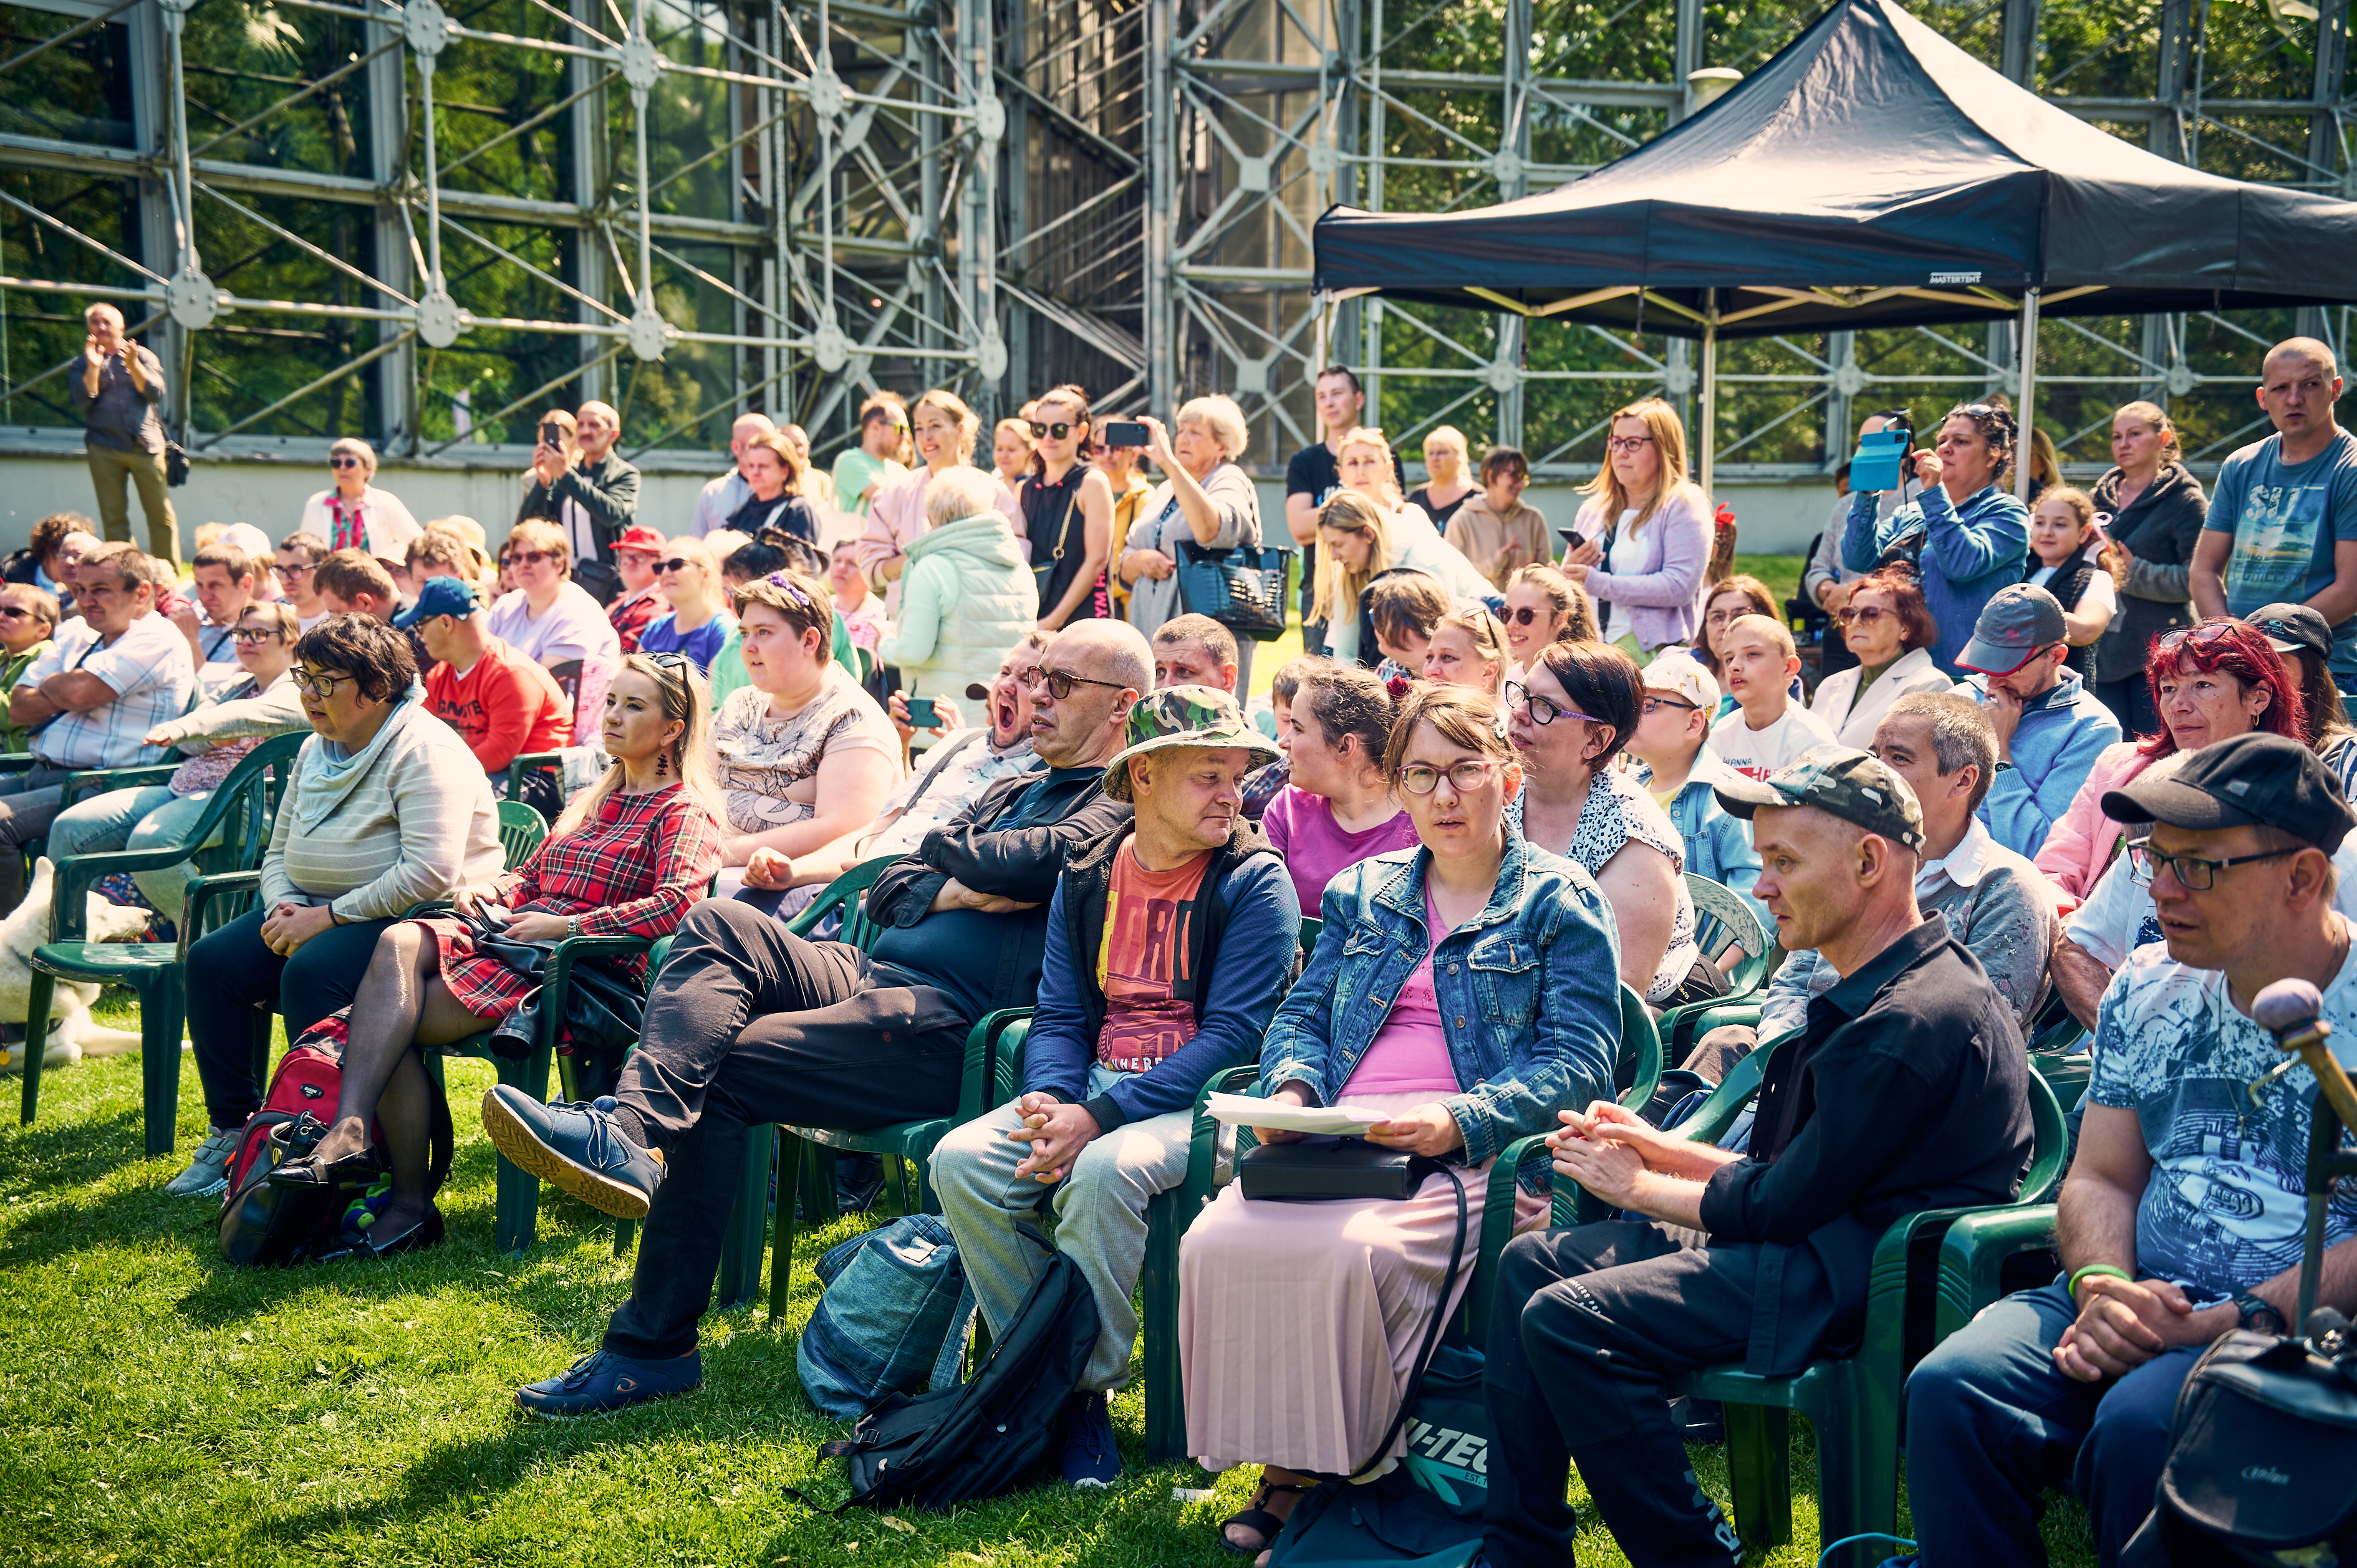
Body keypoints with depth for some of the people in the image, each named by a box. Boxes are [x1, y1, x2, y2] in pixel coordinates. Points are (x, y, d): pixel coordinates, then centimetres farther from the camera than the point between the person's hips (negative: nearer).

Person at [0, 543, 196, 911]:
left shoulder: (158, 639, -6)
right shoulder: (76, 634, 21)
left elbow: (79, 692, -17)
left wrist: (50, 683, 5)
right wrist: (66, 690, -3)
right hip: (40, 776, 9)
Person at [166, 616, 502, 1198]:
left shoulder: (424, 750, -14)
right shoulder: (316, 750, 14)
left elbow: (430, 873, -25)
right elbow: (279, 852, 21)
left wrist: (327, 917, -21)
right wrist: (285, 907, -2)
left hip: (412, 922, -9)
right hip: (319, 912, 9)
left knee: (311, 970, -33)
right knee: (212, 960, -10)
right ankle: (232, 1132, -1)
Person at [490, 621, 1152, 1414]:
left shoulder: (1124, 811, 0)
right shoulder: (1011, 794, 29)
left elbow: (1020, 863, -17)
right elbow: (886, 890, 22)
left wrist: (943, 854, 7)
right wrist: (962, 892, 0)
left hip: (949, 1030, -8)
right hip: (871, 979, 9)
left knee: (717, 1067, -21)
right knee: (718, 924, -16)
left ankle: (653, 1343, -21)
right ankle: (631, 1133, -37)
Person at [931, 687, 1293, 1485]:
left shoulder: (1255, 881, -4)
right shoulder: (1087, 877, 11)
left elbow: (1235, 1033, -13)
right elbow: (1060, 1016, 10)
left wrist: (1101, 1117, -21)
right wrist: (1050, 1103, -14)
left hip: (1201, 1099, -5)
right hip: (1094, 1081, 5)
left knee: (1103, 1171, -34)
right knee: (962, 1160, -19)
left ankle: (1085, 1391, -15)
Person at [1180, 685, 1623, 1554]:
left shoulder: (1559, 902, 7)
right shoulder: (1362, 892, 22)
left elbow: (1579, 1063, -2)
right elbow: (1304, 1011, 22)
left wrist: (1459, 1121, -18)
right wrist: (1291, 1090, -2)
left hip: (1471, 1152, -4)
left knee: (1350, 1250, -34)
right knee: (1216, 1239, -25)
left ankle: (1322, 1470, -13)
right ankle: (1279, 1460, -9)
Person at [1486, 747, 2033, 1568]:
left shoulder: (1914, 1020, -22)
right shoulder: (1872, 992, 13)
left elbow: (1784, 1206, -19)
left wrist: (1637, 1187, -4)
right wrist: (1657, 1146, 7)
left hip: (1856, 1272, -11)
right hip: (1813, 1228, 11)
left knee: (1565, 1321, -22)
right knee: (1531, 1263, 6)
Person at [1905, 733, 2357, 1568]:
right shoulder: (2149, 988, 13)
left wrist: (2227, 1326, -19)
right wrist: (2102, 1289, -8)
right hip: (2144, 1302, 5)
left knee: (2137, 1425, -34)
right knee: (1950, 1388, -23)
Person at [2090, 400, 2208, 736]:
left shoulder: (2186, 500, -5)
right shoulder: (2104, 495, 14)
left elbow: (2195, 579, -14)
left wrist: (2134, 572, -17)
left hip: (2158, 649, -6)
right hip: (2107, 651, 6)